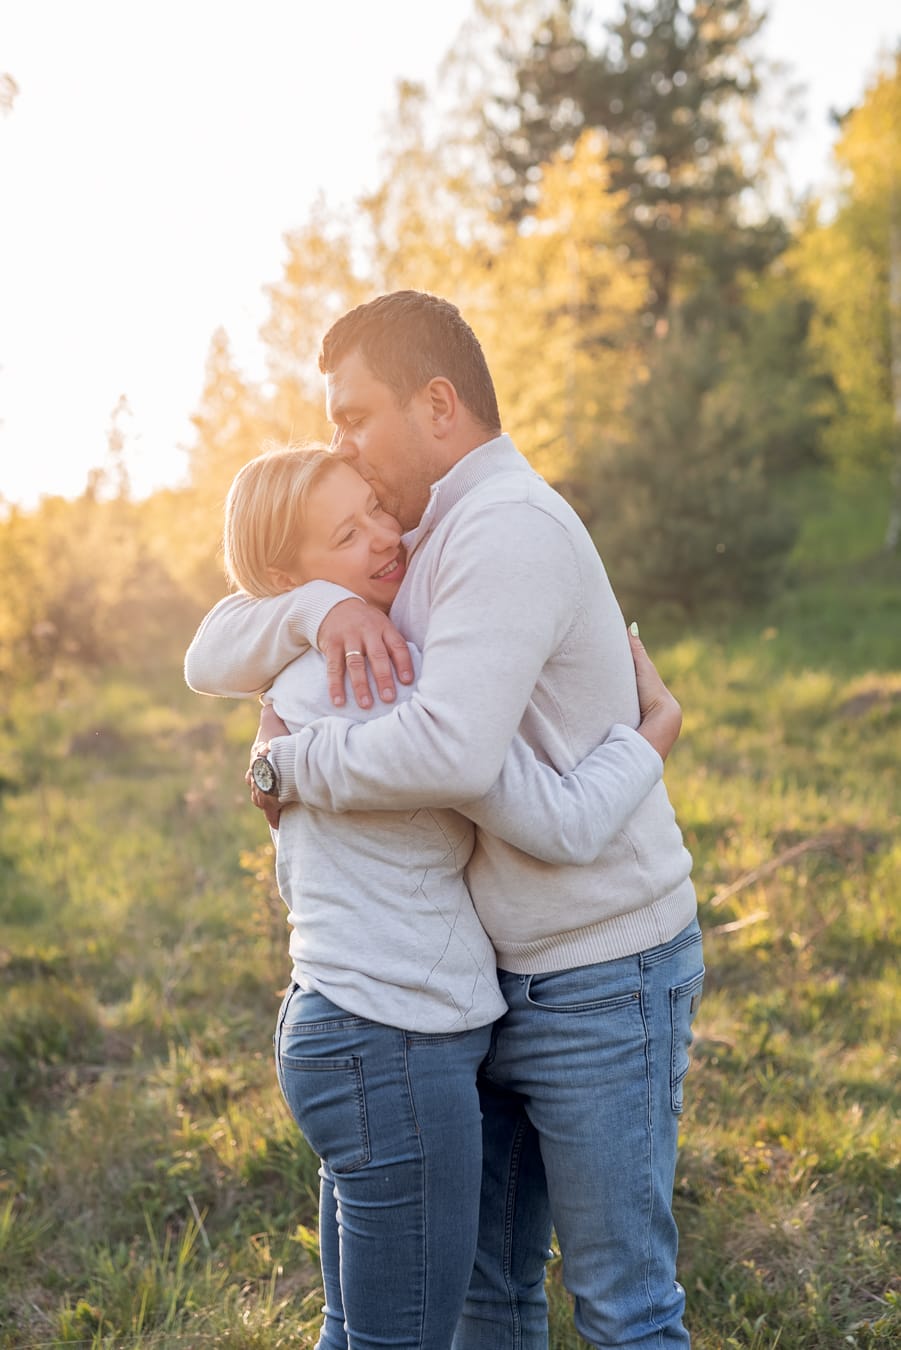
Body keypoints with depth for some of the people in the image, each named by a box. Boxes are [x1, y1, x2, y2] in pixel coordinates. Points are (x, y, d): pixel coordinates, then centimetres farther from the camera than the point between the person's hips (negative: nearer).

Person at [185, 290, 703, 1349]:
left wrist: (293, 763, -18)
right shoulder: (411, 557, 9)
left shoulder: (511, 528, -20)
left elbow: (450, 754, -35)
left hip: (603, 978, -8)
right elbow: (215, 657, 3)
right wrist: (321, 609, -17)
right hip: (495, 982, 9)